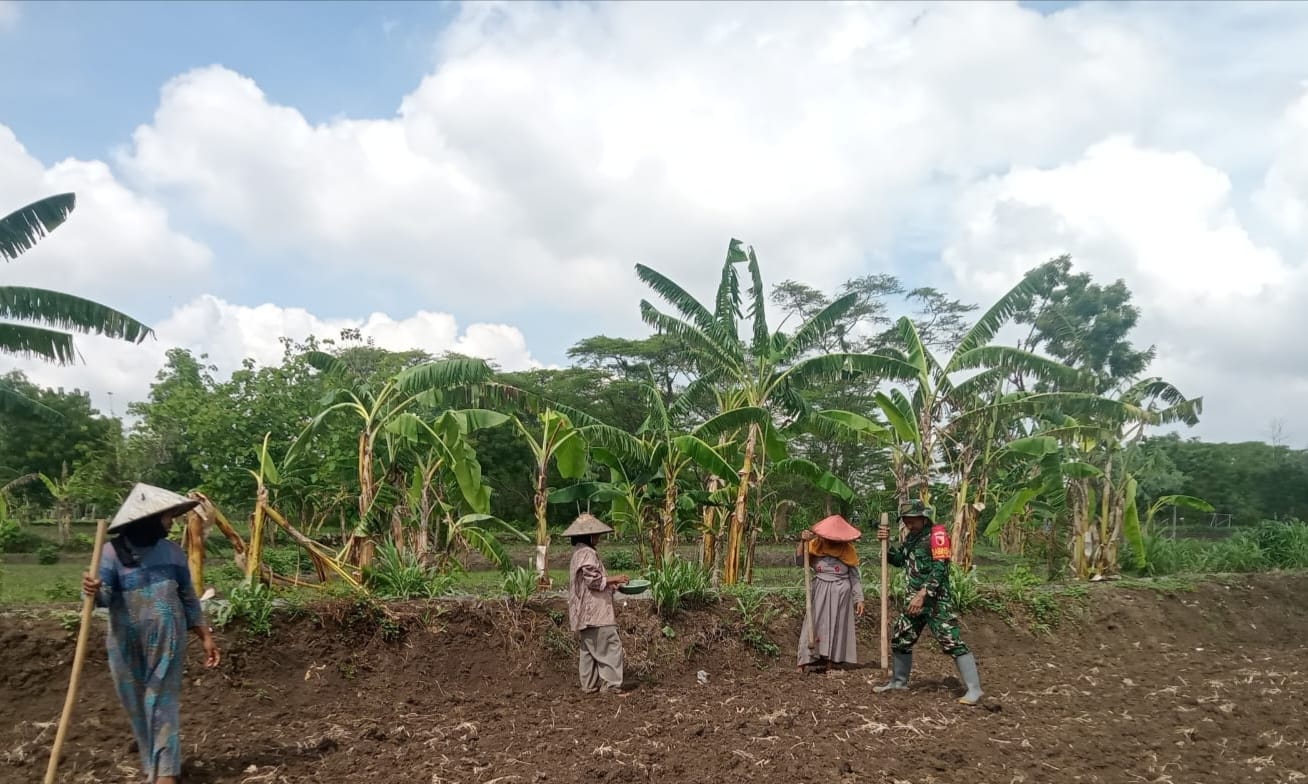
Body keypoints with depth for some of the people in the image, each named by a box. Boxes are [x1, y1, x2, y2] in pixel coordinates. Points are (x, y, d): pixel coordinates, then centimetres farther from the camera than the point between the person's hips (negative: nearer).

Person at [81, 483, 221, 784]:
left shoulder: (172, 551, 2)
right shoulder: (113, 551, -7)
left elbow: (188, 598, 9)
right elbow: (105, 597, -18)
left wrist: (206, 636, 7)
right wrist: (94, 591, -42)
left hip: (167, 644, 1)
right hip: (128, 645, -1)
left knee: (163, 704, -2)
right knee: (137, 705, 10)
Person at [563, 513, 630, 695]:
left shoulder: (579, 553, 17)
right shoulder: (587, 554, -15)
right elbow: (594, 580, -20)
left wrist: (611, 584, 16)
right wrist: (614, 579, -9)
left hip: (587, 613, 11)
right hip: (595, 611, -11)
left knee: (589, 649, 13)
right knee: (610, 645, -9)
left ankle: (590, 684, 17)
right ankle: (611, 684, -9)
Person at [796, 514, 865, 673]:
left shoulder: (847, 550, 2)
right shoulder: (815, 546, 2)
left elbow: (855, 576, 6)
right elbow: (799, 561, -9)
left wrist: (859, 599, 2)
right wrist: (803, 542, -21)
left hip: (841, 594, 0)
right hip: (820, 593, 0)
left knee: (838, 627, 2)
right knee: (816, 625, -3)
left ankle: (833, 661, 6)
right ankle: (811, 660, -4)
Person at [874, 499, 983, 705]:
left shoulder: (936, 536, -14)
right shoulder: (912, 537, 12)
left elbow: (939, 570, -22)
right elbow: (899, 560, 22)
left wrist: (922, 594, -28)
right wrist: (886, 543, 5)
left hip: (936, 601, -9)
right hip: (915, 599, 9)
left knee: (952, 642, -11)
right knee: (900, 640, 15)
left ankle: (974, 690, -4)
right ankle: (898, 681, 31)